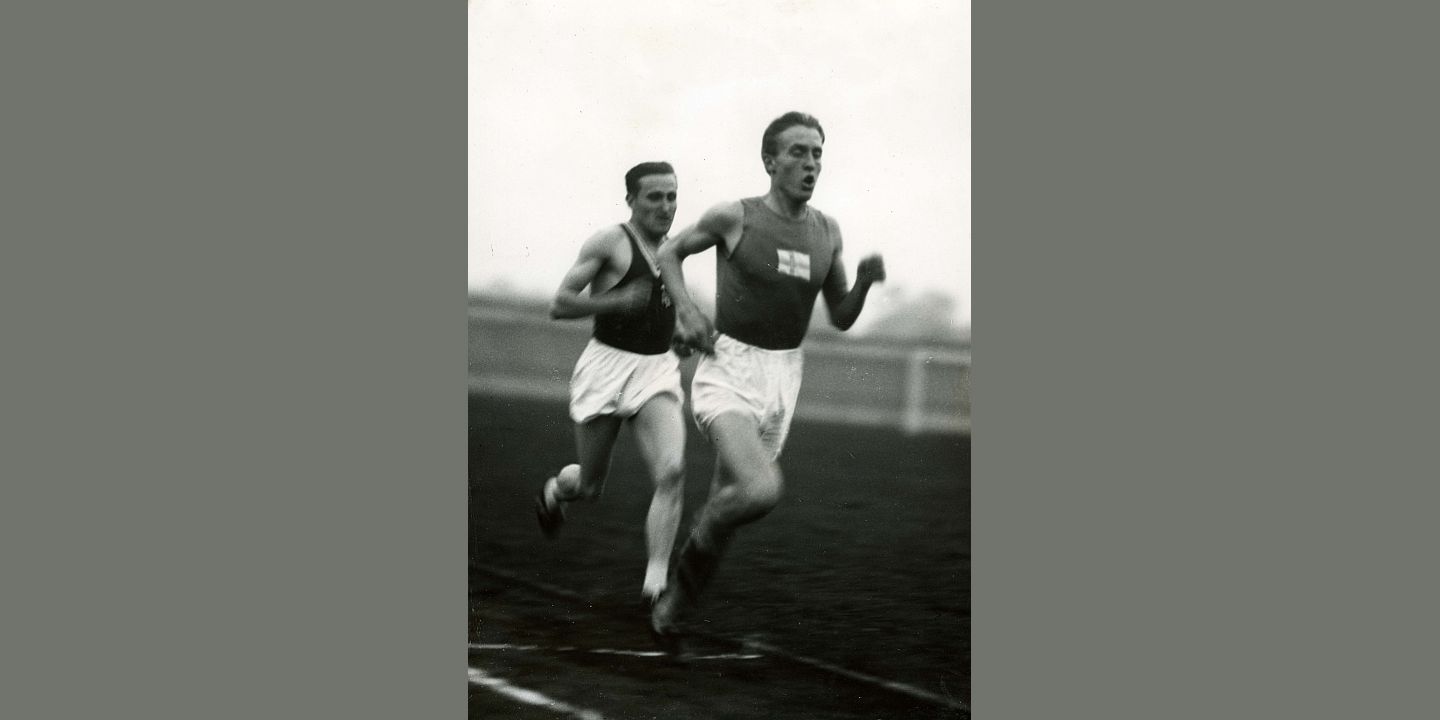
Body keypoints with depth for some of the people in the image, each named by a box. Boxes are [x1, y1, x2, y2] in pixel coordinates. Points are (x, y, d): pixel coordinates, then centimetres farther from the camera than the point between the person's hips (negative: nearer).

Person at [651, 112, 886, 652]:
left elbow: (841, 319, 12)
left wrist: (865, 282, -8)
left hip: (783, 377, 5)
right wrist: (686, 310, -7)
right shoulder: (735, 217, -8)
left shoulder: (827, 232, 5)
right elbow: (669, 253, 8)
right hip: (728, 371, -5)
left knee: (726, 505, 14)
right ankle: (700, 542, 1)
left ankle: (670, 610, 32)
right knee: (761, 490, -28)